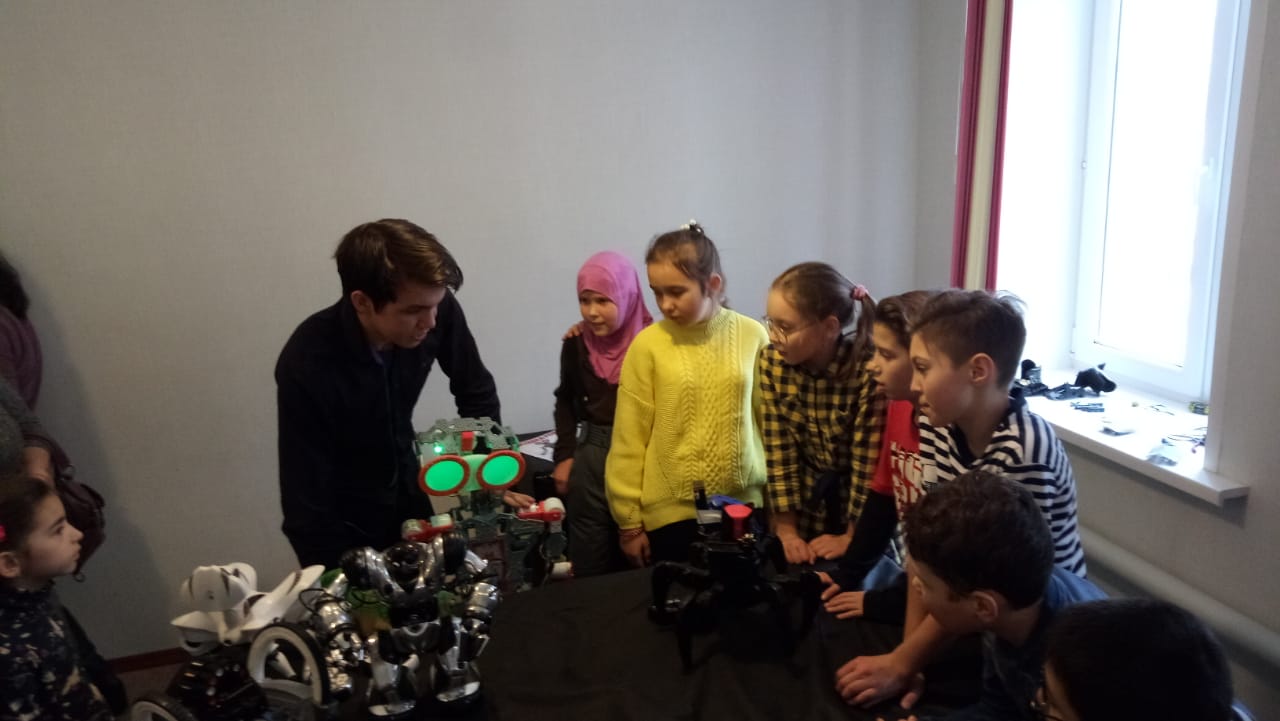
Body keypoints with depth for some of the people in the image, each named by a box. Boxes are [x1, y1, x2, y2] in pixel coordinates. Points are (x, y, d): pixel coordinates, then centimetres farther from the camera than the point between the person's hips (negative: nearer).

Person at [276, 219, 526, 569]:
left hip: (407, 493, 4)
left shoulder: (437, 310, -23)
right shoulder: (307, 365, -33)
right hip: (344, 519, -4)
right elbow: (306, 505, -27)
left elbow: (477, 393, -5)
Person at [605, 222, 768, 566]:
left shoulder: (752, 336, -4)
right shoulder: (648, 345, -9)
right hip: (671, 511, -1)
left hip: (744, 504, 2)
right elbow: (628, 440, -4)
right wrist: (629, 521, -1)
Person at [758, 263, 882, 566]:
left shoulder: (870, 371, -26)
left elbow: (868, 463, -19)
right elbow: (778, 452, -9)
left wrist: (853, 538, -12)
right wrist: (787, 530, -9)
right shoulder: (773, 361, -12)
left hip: (865, 517, -3)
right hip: (805, 508, 4)